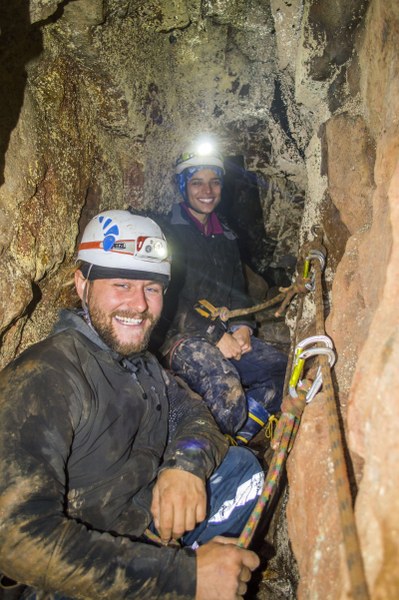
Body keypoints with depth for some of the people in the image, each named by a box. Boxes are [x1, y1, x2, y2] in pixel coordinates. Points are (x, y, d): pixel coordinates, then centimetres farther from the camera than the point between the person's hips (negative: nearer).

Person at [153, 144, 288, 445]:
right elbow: (167, 298, -12)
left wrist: (242, 327, 1)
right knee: (225, 385, -33)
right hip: (177, 338, -7)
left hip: (227, 336, 7)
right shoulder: (166, 232, -2)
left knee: (283, 367, -13)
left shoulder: (227, 237, 20)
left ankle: (235, 444, -3)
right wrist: (215, 336, -17)